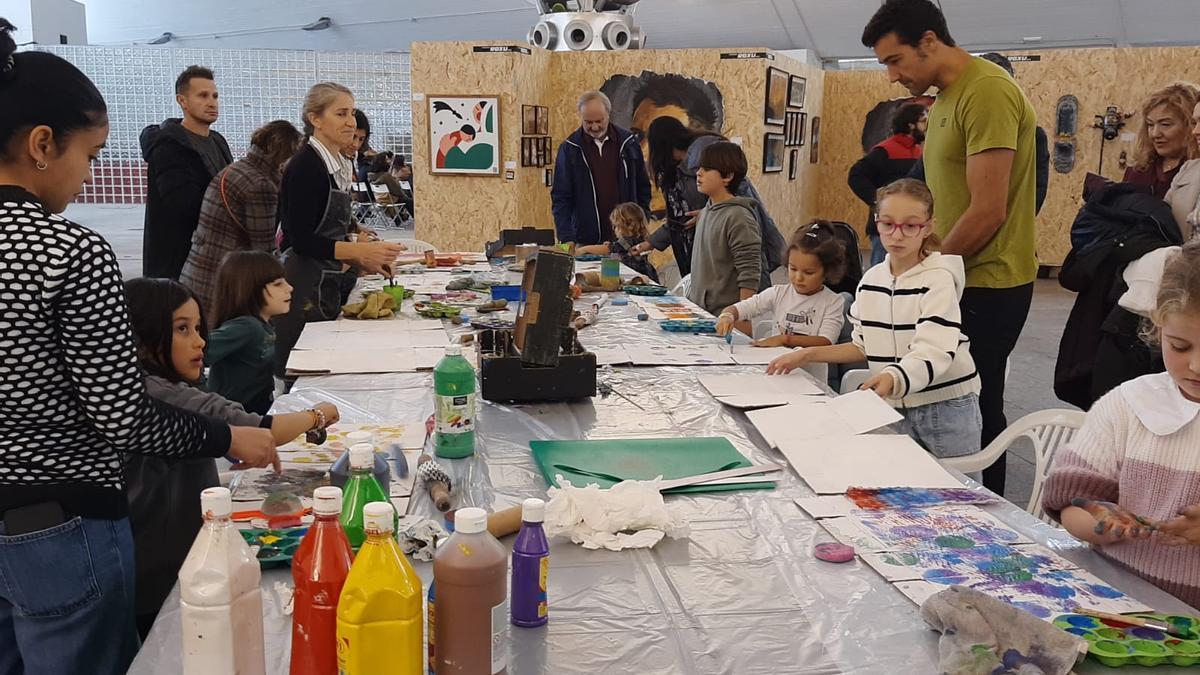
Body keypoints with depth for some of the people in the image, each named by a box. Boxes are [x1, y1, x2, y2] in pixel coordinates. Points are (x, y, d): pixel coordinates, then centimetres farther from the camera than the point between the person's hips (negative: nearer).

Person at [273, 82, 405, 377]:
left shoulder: (338, 165, 12)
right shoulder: (305, 165, -14)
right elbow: (299, 240, -19)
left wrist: (363, 260, 6)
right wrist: (360, 250, -23)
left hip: (329, 285, 9)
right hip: (305, 287, -9)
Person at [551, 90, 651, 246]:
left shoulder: (628, 143, 3)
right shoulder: (570, 148, -1)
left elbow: (643, 188, 11)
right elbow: (560, 197, -2)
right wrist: (567, 239, -12)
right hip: (586, 242, -1)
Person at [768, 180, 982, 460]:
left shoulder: (938, 280, -15)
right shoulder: (871, 279, 3)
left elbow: (931, 355, -27)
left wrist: (892, 379, -46)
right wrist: (809, 355, 2)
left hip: (947, 407, -5)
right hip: (895, 407, 5)